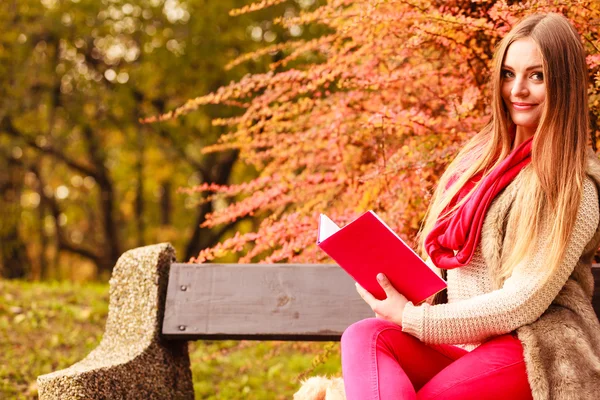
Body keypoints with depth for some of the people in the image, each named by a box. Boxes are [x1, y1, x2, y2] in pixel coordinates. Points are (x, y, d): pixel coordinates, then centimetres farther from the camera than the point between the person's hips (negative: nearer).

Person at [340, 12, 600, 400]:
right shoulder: (482, 156, 14)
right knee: (363, 336, -24)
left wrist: (412, 319, -15)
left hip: (535, 349, -6)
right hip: (458, 338, 7)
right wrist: (408, 299, -4)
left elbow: (520, 304, -13)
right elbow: (443, 256, 17)